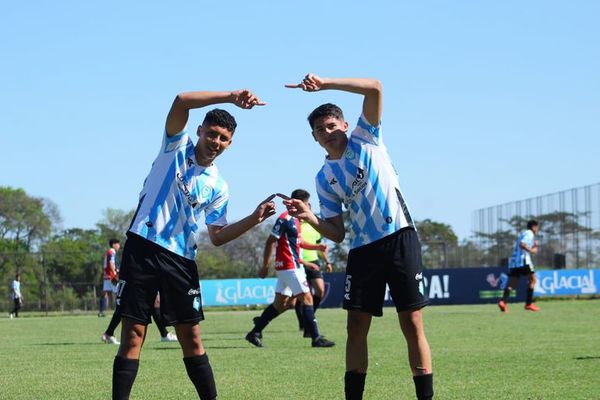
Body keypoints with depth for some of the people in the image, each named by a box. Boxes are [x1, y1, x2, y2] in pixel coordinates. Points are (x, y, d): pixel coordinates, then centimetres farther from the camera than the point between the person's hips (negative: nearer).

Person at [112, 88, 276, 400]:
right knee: (132, 336, -5)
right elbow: (181, 101, -13)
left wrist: (254, 218, -2)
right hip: (142, 247, -3)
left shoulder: (218, 186, 12)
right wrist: (231, 97, -20)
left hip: (181, 260, 3)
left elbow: (217, 237, 10)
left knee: (192, 338, 3)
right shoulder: (177, 146, 4)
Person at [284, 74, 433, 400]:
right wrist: (309, 217, -9)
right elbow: (337, 234, 9)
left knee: (412, 324, -6)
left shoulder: (365, 140, 3)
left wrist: (324, 84, -17)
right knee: (356, 328, 0)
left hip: (399, 238, -4)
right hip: (361, 249, 4)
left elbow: (374, 88, -11)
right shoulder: (324, 179, 10)